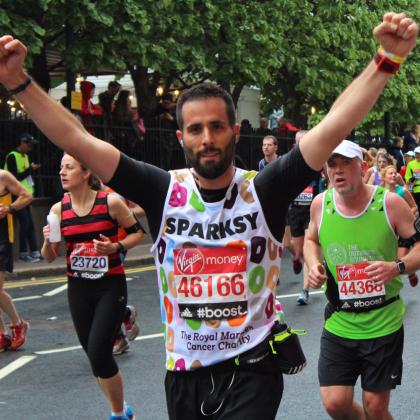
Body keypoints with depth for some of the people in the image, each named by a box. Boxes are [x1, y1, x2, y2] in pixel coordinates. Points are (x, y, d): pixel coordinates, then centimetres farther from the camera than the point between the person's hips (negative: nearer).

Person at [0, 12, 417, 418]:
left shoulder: (264, 189, -7)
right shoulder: (164, 191, -4)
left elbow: (333, 126, -16)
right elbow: (78, 141, -9)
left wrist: (386, 60, -25)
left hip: (252, 369, -2)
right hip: (183, 371, 3)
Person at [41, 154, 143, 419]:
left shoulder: (110, 202, -10)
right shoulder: (59, 209, 0)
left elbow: (137, 233, 2)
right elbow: (50, 257, 7)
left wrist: (116, 247, -16)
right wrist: (48, 240, -15)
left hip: (111, 287, -4)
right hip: (78, 289, 4)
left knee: (98, 354, -13)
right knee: (94, 355, 10)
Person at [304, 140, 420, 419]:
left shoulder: (389, 202, -12)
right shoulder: (321, 203, -2)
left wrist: (397, 267, -24)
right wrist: (313, 265, -2)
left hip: (383, 323, -2)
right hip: (339, 323, 3)